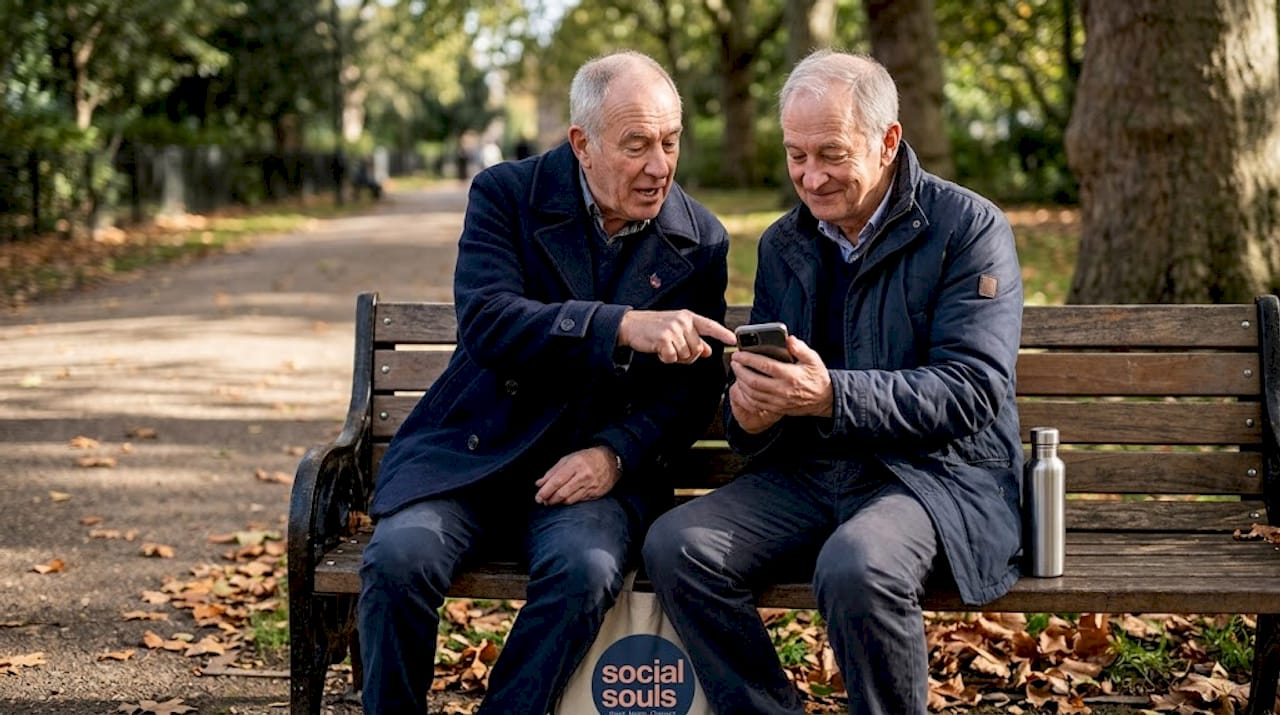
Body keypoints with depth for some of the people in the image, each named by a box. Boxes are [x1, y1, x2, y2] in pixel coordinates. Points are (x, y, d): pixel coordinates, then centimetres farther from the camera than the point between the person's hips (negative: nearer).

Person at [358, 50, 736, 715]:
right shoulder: (506, 194, -2)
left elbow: (694, 388, 6)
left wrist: (615, 454, -13)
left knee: (585, 569, -31)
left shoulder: (700, 241, 5)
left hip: (594, 464, 1)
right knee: (399, 558, -27)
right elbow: (486, 321, -18)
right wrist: (626, 327, -30)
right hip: (471, 453, 0)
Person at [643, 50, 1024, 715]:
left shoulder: (968, 227, -5)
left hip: (939, 473, -5)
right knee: (675, 546, -19)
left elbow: (973, 391, -16)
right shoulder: (783, 244, 13)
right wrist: (747, 415, -9)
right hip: (808, 473, 6)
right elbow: (755, 387, 17)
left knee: (855, 566, -36)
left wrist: (831, 395, -28)